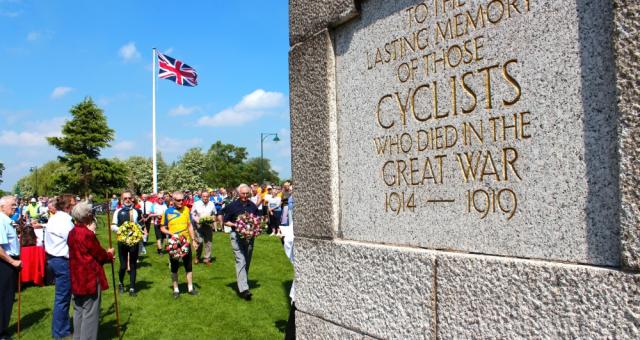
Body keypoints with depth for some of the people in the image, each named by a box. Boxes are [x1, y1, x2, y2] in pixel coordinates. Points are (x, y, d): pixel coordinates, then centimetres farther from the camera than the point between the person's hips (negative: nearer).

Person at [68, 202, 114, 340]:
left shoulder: (72, 232, 6)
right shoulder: (87, 234, -22)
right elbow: (99, 254, -13)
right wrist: (109, 255, 7)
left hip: (77, 277, 9)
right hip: (90, 277, -9)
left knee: (79, 310, 19)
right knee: (90, 312, 0)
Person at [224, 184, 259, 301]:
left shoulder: (253, 206, 8)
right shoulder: (232, 206, -3)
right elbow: (226, 222, 2)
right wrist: (236, 225, -15)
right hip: (237, 236, -4)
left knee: (247, 262, 12)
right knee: (241, 261, -12)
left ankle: (242, 283, 27)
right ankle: (243, 289, -17)